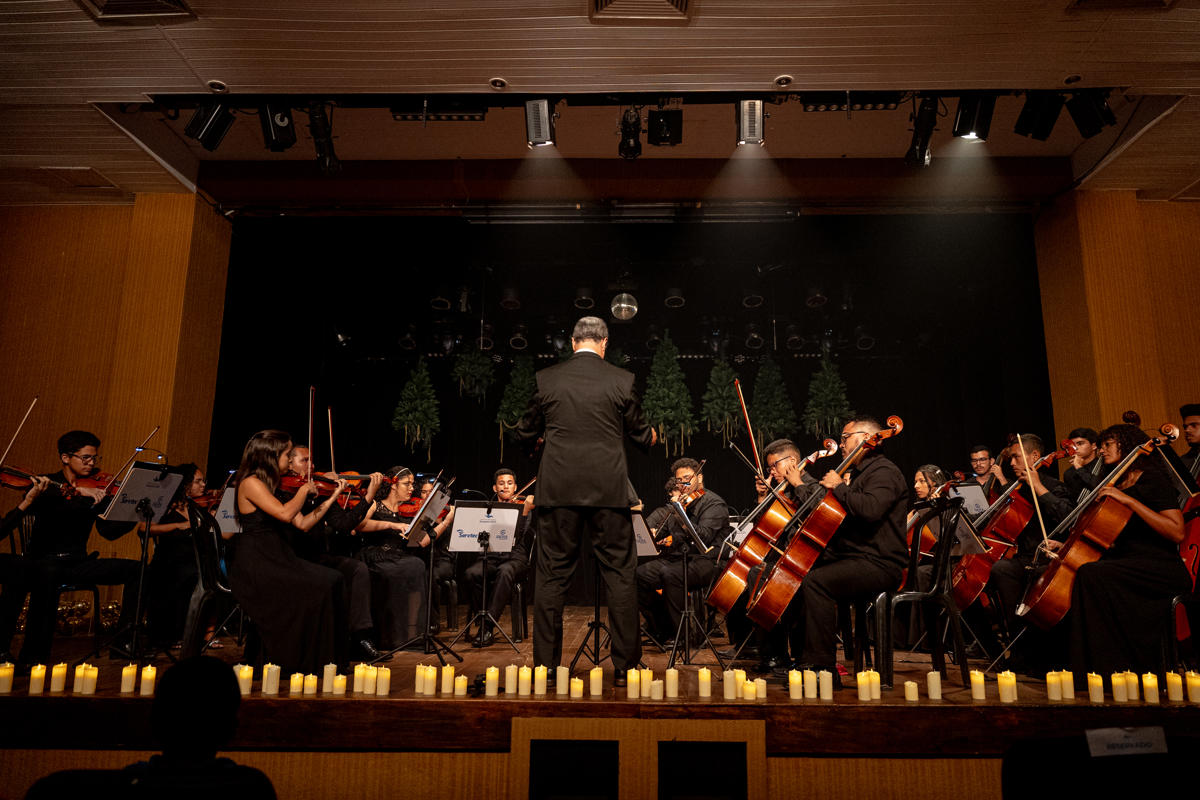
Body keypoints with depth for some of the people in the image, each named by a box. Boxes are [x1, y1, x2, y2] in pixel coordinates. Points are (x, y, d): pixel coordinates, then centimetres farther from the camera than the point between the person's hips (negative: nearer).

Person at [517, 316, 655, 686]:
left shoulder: (546, 379, 2)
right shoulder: (622, 380, 0)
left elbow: (526, 432, 10)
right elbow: (641, 434, 8)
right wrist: (651, 435, 31)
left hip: (558, 489, 1)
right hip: (609, 489, -1)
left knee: (552, 576, 9)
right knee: (620, 575, 8)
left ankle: (545, 665, 14)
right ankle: (625, 665, 13)